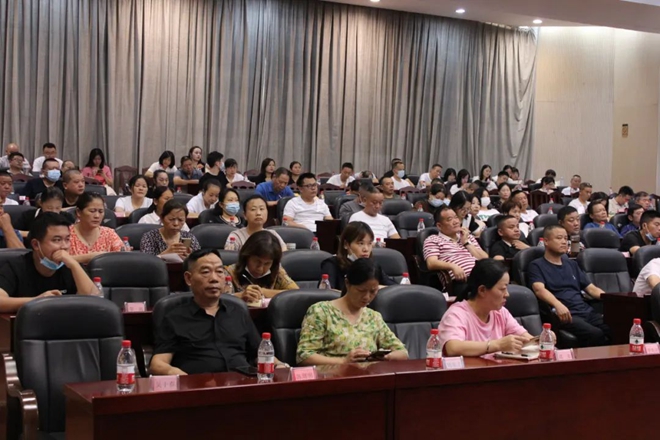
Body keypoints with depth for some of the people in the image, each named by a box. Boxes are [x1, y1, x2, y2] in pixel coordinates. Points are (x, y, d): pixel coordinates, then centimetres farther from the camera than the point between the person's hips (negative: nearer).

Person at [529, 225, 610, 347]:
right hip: (564, 315, -6)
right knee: (595, 334, -34)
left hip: (586, 311, 6)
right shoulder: (537, 266, 6)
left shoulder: (572, 264, 26)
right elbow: (539, 290, -13)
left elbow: (591, 288, 25)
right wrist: (557, 304, -34)